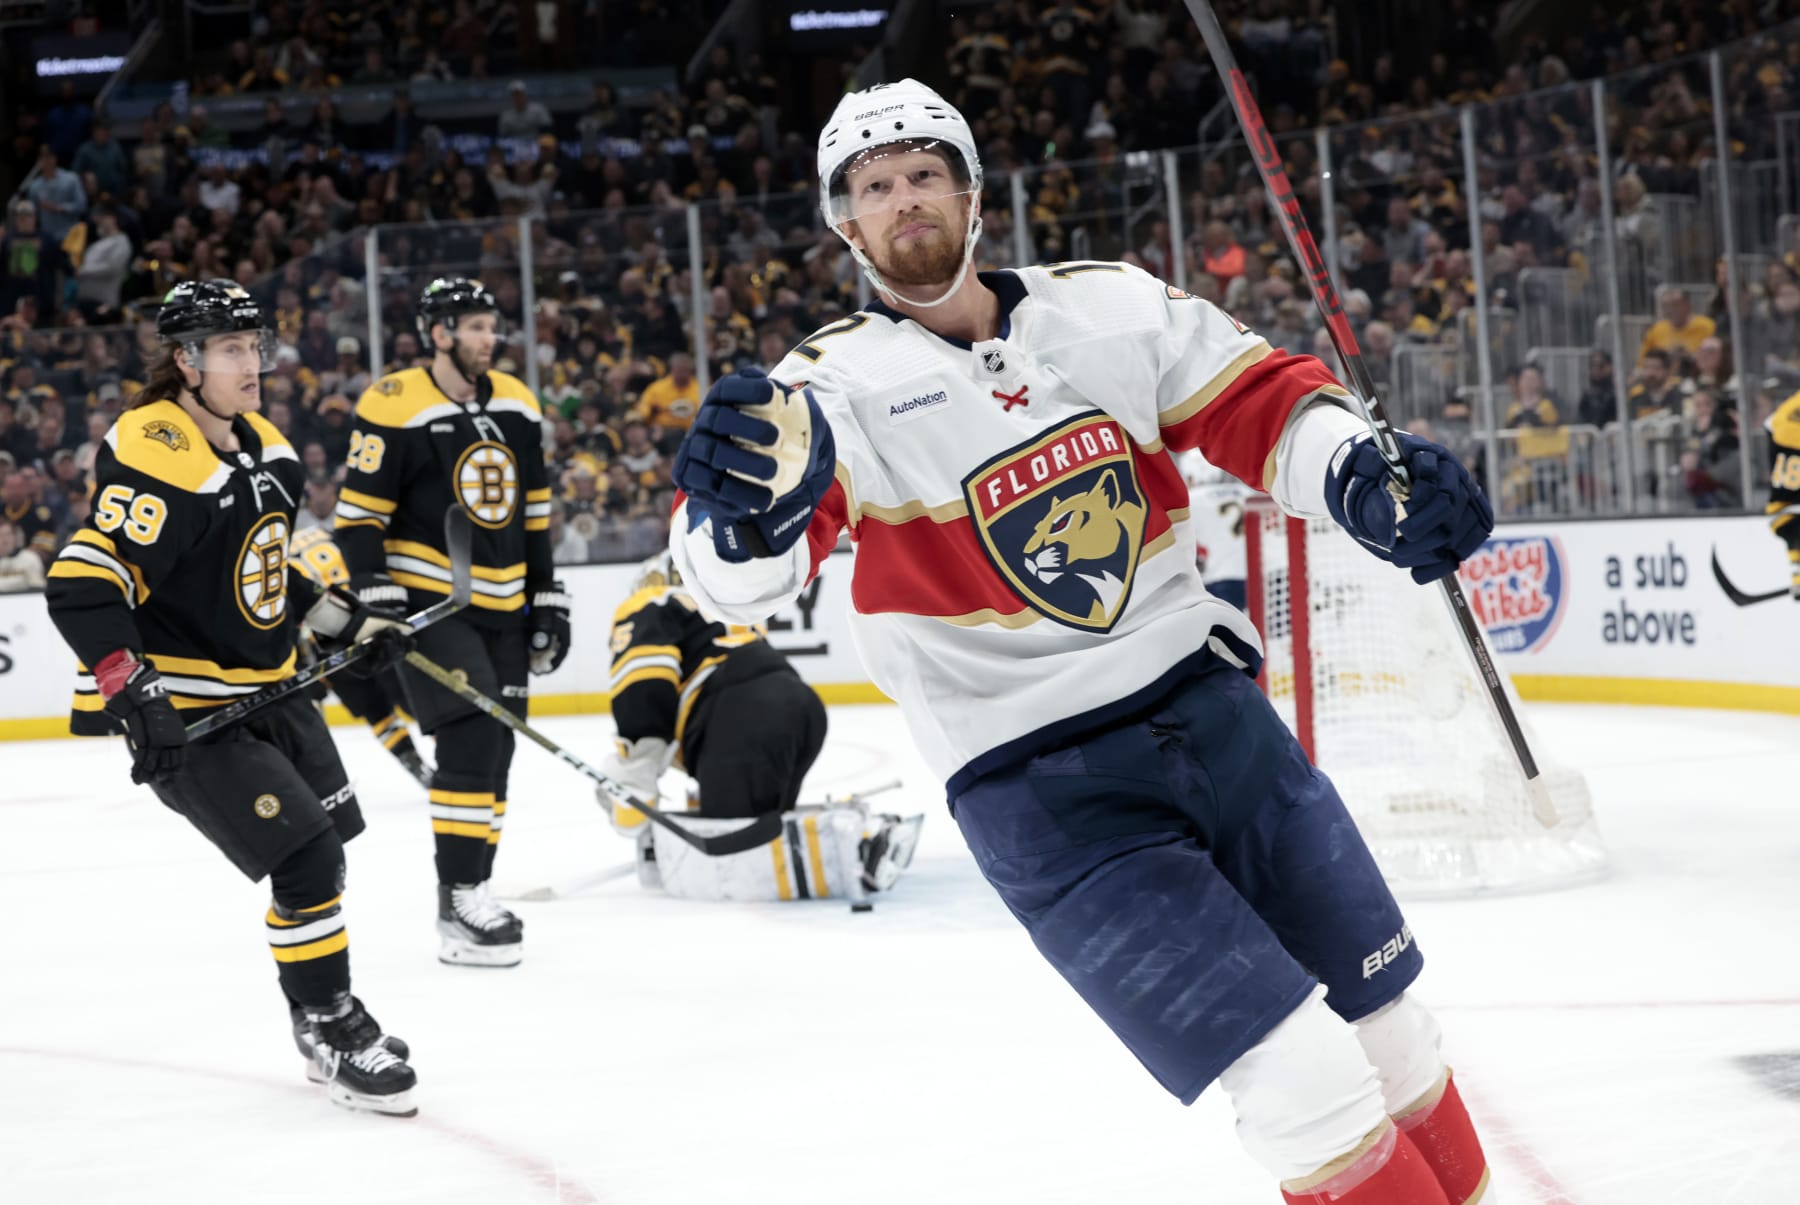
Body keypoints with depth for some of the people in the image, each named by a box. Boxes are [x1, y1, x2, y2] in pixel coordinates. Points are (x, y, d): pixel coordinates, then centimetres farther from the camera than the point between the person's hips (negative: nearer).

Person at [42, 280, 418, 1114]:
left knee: (326, 846, 16)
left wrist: (351, 623, 18)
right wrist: (134, 690, -35)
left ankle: (323, 1025, 34)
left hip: (265, 692, 9)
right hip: (181, 711, -9)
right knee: (305, 856, -14)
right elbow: (82, 585, -28)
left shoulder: (265, 450, 7)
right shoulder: (155, 457, -22)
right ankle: (329, 1029, 2)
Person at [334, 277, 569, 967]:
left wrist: (547, 599, 14)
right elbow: (358, 514, -10)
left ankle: (470, 893, 19)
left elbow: (533, 514, 16)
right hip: (426, 600, -7)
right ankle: (459, 909, -14)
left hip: (501, 608, 7)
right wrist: (377, 599, -17)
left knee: (494, 751, 8)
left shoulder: (517, 406, 9)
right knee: (471, 739, -18)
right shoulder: (393, 409, -11)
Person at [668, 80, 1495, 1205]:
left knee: (1389, 1030, 13)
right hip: (1038, 788, -5)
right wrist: (745, 508, -47)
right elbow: (735, 577, -23)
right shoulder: (837, 384, -9)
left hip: (1207, 705, 5)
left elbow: (1260, 401, 7)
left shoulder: (1110, 306, 3)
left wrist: (1362, 475, -14)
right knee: (1306, 1088, -13)